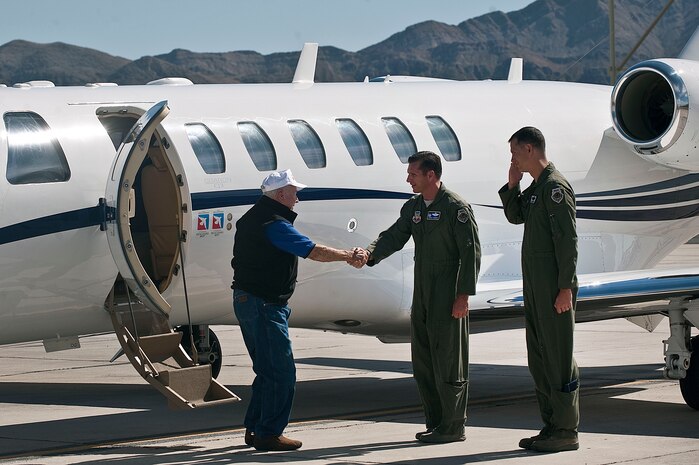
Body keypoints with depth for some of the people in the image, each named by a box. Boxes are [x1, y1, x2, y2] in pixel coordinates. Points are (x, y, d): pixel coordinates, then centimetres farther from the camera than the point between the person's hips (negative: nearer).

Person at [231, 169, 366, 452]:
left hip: (246, 299, 11)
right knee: (281, 372, -6)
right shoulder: (274, 224, -18)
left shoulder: (252, 219, 15)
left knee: (268, 369, 17)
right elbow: (313, 251, -20)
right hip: (264, 304, -11)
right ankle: (268, 433, -4)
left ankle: (255, 428, 20)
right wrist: (349, 256, -10)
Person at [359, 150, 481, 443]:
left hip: (448, 297, -8)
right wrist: (369, 255, -12)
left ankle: (454, 426, 1)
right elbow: (394, 237, 9)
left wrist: (463, 295, -17)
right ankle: (436, 422, 20)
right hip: (422, 296, 9)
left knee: (447, 359, -5)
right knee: (422, 358, 11)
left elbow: (471, 251, -13)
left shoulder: (456, 207, -11)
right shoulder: (413, 208, 14)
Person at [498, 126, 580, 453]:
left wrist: (566, 288, -22)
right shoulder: (536, 187, 16)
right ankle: (551, 427, 18)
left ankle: (566, 431, -4)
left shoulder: (556, 187, -13)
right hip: (535, 288, 10)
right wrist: (512, 184, 14)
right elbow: (515, 216, 31)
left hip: (554, 289, -10)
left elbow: (568, 240, -18)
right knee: (539, 358, 12)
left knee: (559, 357, -7)